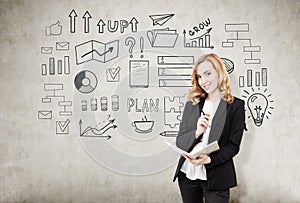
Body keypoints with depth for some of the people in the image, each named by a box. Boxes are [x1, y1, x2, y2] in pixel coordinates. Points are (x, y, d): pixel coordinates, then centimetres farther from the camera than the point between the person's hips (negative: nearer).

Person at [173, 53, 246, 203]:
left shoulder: (236, 106, -2)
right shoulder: (191, 104, 9)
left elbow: (233, 145, -5)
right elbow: (179, 142, 6)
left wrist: (210, 159, -21)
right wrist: (196, 132, -15)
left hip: (215, 178, -3)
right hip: (187, 175, 3)